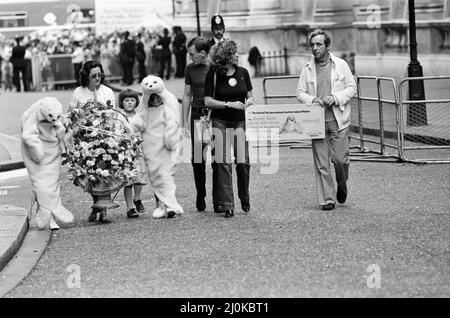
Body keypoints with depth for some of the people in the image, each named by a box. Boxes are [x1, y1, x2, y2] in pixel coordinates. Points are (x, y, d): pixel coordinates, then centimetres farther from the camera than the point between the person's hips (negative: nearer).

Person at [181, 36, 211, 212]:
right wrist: (185, 121, 11)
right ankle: (200, 195, 16)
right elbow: (187, 95, 15)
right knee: (197, 158, 2)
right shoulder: (190, 69, 9)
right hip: (197, 116, 2)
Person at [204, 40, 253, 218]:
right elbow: (208, 101, -5)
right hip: (220, 122, -2)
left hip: (240, 121, 3)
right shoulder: (213, 75, -4)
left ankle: (244, 199, 19)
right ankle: (226, 205, -4)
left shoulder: (243, 72, 6)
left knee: (243, 161, -5)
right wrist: (229, 104, -15)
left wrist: (248, 102, -7)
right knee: (223, 163, -6)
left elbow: (250, 96, 16)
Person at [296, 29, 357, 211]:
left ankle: (342, 185, 25)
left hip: (338, 120, -1)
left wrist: (335, 97, -12)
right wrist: (312, 99, -11)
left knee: (340, 158, -6)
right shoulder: (307, 69, 7)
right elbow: (300, 93, 9)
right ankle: (327, 199, 4)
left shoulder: (341, 65, 4)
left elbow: (352, 88, 3)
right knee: (321, 162, -2)